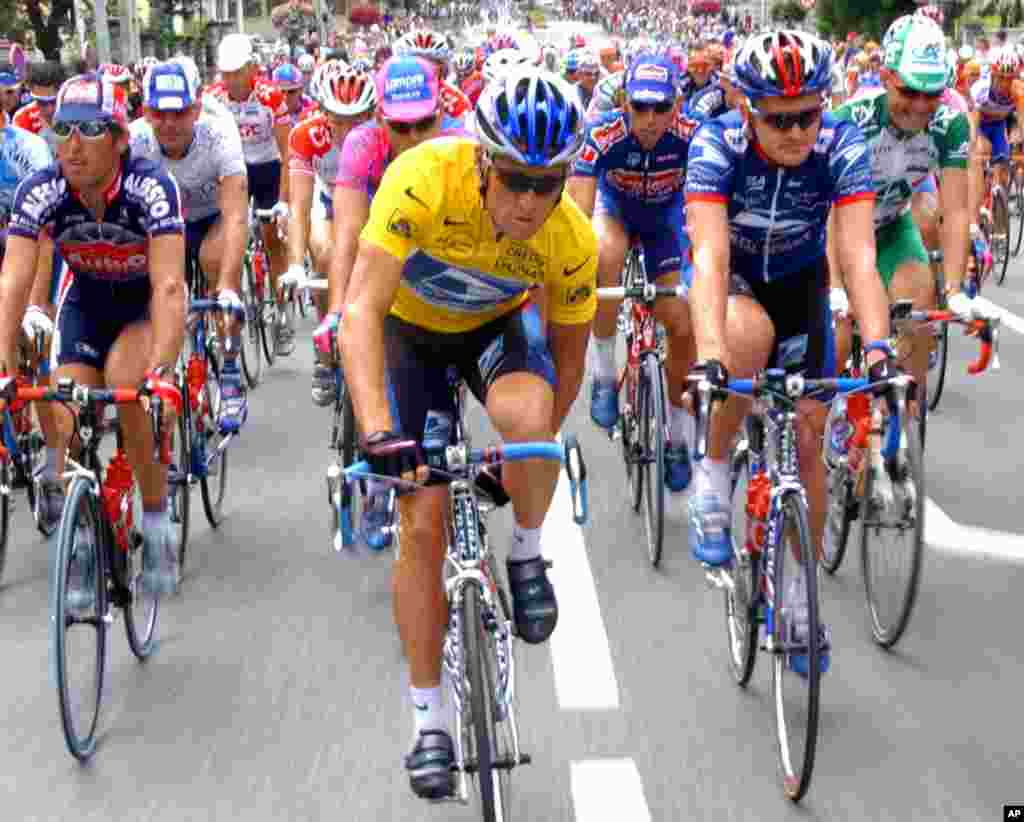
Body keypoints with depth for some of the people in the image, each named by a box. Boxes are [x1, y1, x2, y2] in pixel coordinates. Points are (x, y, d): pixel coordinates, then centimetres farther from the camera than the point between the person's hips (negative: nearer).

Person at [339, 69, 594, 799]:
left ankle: (527, 557, -4)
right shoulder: (424, 179, -36)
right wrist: (379, 432, -52)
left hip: (498, 326, 1)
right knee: (424, 525, -6)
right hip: (409, 328, -1)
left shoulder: (573, 241, -27)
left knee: (526, 418, -36)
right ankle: (429, 723, 8)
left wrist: (532, 453, -14)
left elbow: (568, 362, -11)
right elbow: (362, 309, -41)